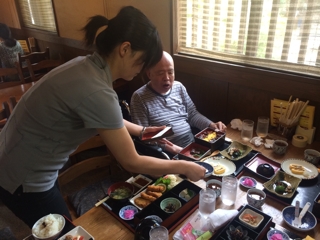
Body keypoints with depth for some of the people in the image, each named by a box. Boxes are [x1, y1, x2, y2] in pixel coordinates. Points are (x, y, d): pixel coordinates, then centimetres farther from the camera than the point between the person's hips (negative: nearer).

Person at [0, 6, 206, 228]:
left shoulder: (87, 66, -5)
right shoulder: (97, 92, -33)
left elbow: (106, 119, 12)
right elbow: (132, 162, -23)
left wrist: (141, 130, 9)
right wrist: (184, 167, -12)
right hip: (25, 180, -8)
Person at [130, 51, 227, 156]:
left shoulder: (179, 87, 11)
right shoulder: (139, 97, -8)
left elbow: (193, 114, 18)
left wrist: (211, 125, 1)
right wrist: (167, 147, -22)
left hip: (193, 145, 7)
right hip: (166, 153, -7)